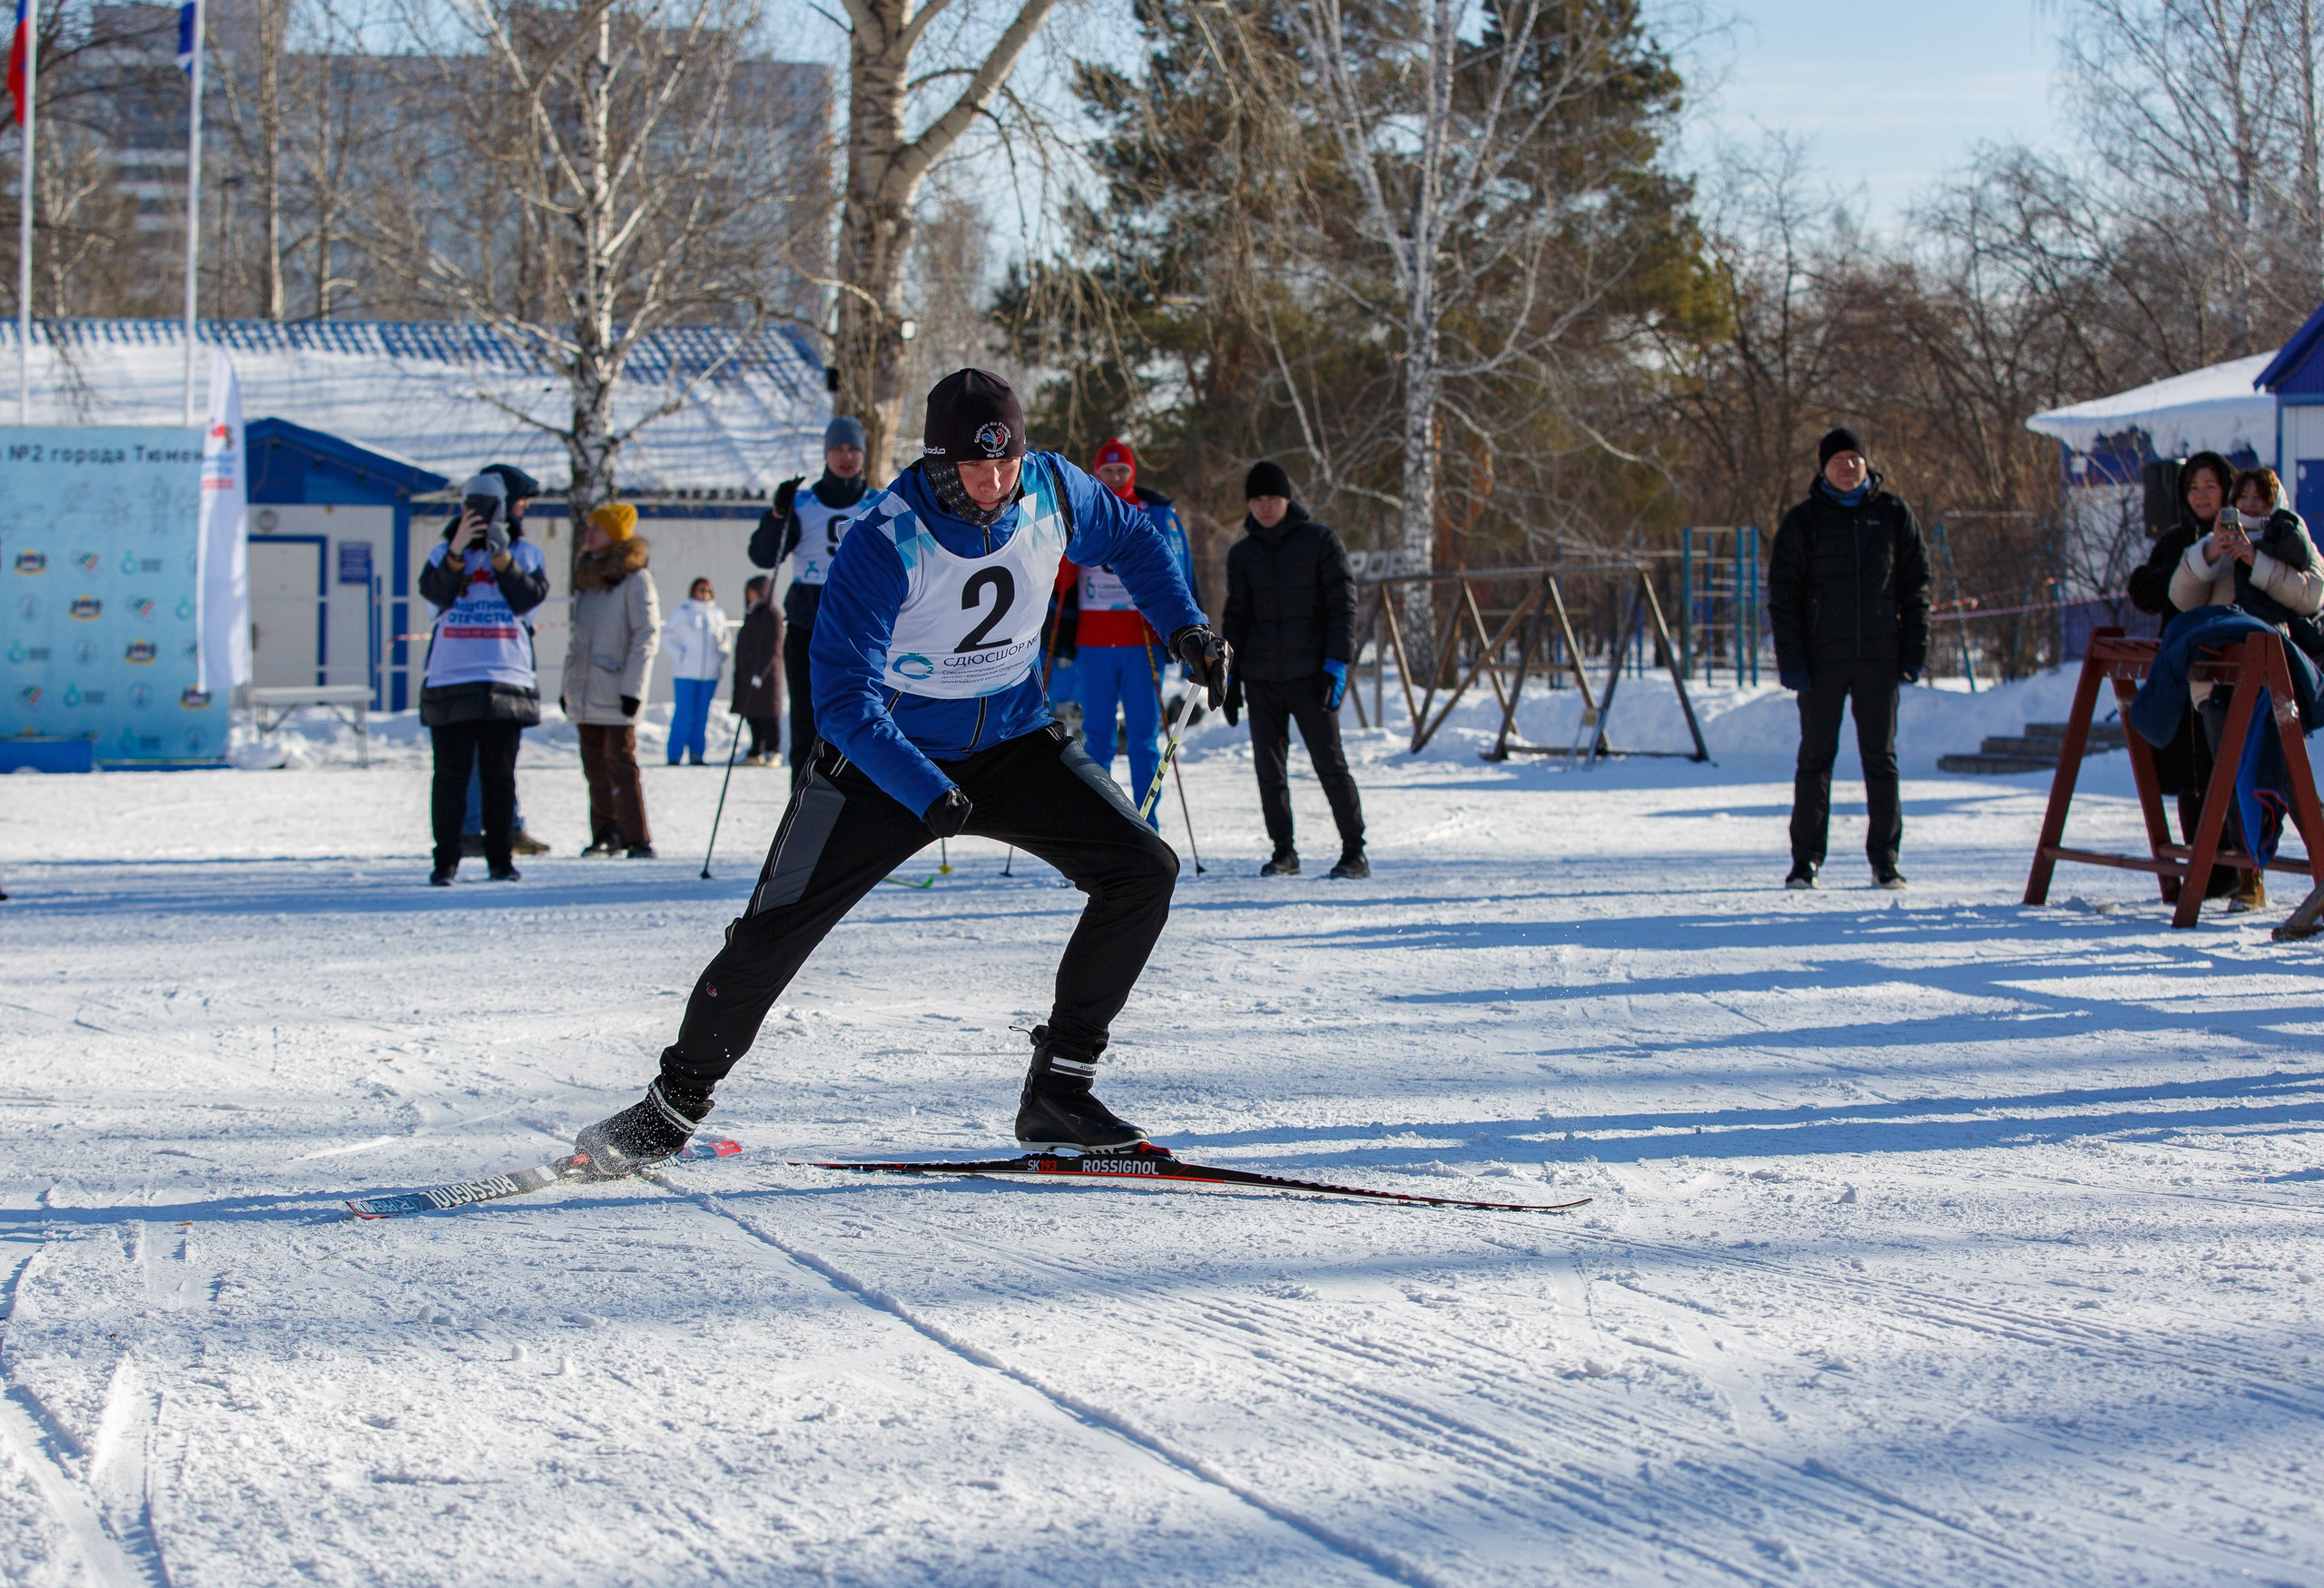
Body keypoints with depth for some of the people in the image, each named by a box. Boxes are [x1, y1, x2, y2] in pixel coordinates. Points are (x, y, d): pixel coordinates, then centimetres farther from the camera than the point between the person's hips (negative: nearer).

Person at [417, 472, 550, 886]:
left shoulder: (525, 554, 11)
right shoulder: (443, 553, 10)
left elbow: (529, 597, -6)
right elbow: (433, 591, -10)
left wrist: (502, 559, -15)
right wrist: (456, 553, -22)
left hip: (506, 680, 0)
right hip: (451, 679, 0)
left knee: (500, 774, 4)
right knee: (451, 774, 0)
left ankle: (500, 859, 9)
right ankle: (445, 860, 2)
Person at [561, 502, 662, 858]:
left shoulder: (634, 578, -6)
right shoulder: (586, 577, 17)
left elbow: (647, 635, -10)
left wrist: (633, 688, -15)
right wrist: (568, 685, 19)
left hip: (616, 690, -7)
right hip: (585, 692, 7)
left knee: (622, 764, -11)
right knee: (595, 765, 8)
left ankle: (638, 840, -9)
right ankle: (605, 835, 16)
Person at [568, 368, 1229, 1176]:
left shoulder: (1054, 493, -13)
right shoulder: (885, 542, -27)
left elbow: (1130, 538, 13)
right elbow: (844, 699, -29)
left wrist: (1185, 626, 2)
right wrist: (927, 794, -40)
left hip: (1013, 741, 4)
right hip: (886, 752, -4)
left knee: (1144, 871, -13)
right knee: (775, 929, -11)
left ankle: (1056, 1093, -5)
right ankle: (673, 1105, 10)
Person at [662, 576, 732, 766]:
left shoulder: (718, 615, 13)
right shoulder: (682, 613, 3)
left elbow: (726, 641, 22)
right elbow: (667, 638, 4)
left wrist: (721, 654, 2)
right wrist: (680, 655, -8)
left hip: (710, 673, 4)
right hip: (686, 672, -4)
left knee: (702, 715, 3)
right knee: (684, 713, -8)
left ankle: (696, 754, 7)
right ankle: (675, 754, -7)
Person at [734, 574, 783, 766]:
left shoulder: (772, 616, -8)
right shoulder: (752, 615, 18)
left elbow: (773, 649, -14)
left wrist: (759, 673, -20)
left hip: (765, 676, -9)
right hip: (748, 676, 9)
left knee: (767, 718, -8)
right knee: (753, 717, 7)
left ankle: (771, 754, -7)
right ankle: (756, 754, 10)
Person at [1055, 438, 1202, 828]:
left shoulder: (1158, 515, 6)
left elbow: (1178, 577, 6)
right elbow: (1060, 580, 6)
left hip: (1143, 643, -1)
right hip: (1092, 644, 1)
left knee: (1144, 737, -1)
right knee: (1096, 737, 3)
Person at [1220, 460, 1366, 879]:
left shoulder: (1319, 540, 2)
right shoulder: (1242, 554, 12)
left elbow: (1343, 603, -1)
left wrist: (1336, 663, -10)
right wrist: (1229, 678, 11)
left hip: (1310, 672, -4)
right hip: (1261, 678, 4)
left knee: (1330, 763, -8)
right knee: (1269, 768, 1)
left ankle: (1354, 853, -3)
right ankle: (1283, 852, 12)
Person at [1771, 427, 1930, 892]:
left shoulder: (1893, 514, 7)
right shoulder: (1803, 521, 3)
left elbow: (1916, 583, 8)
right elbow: (1782, 593, 2)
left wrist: (1915, 649, 0)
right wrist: (1790, 659, -8)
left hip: (1879, 658, 1)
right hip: (1822, 658, -1)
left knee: (1880, 757, 4)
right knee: (1816, 756, 1)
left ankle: (1885, 859, 10)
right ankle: (1806, 861, 6)